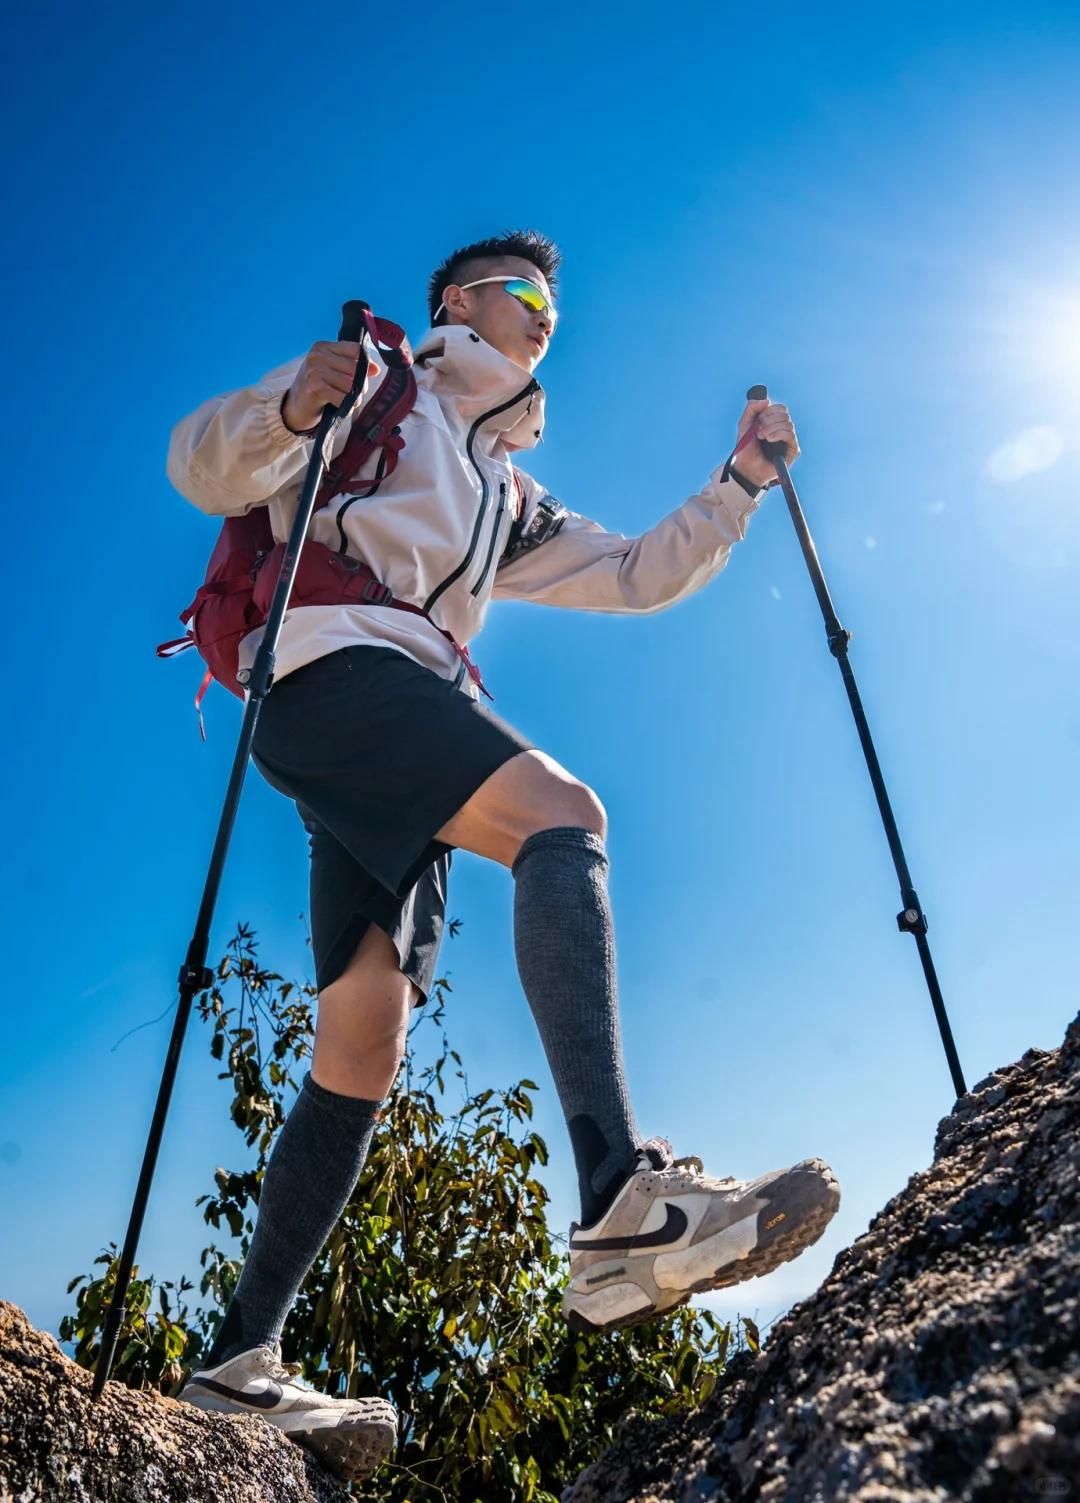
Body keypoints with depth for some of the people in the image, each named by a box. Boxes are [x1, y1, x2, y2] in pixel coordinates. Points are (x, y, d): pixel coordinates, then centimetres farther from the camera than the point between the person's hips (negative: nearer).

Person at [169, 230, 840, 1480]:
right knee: (561, 811, -30)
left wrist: (739, 484, 20)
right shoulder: (378, 387, 19)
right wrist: (288, 409, -13)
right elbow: (205, 473, 7)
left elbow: (639, 577, 29)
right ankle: (622, 1207, -41)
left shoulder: (511, 498, 35)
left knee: (363, 1051, -4)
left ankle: (238, 1366, 4)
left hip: (402, 741, 7)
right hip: (331, 662, -6)